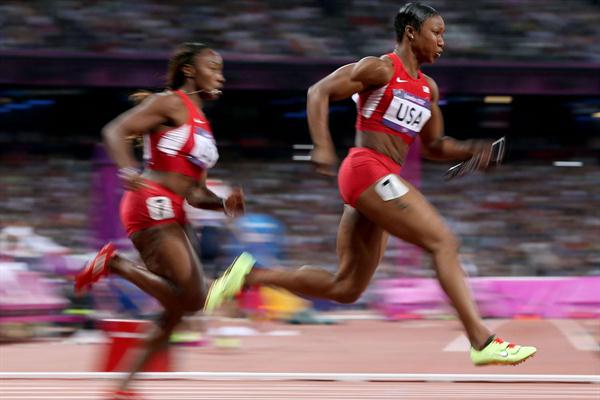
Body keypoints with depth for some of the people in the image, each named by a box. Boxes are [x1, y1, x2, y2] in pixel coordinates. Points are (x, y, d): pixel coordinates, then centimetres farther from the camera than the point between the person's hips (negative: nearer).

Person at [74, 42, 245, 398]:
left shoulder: (202, 125, 25)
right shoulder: (170, 104, -1)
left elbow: (195, 194, 24)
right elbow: (115, 131, -12)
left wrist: (224, 203, 5)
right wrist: (130, 172, -28)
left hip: (172, 215, 9)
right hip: (152, 205, -9)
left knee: (177, 308, 7)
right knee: (192, 298, -19)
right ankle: (116, 264, -9)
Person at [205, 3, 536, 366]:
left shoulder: (428, 88, 19)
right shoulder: (380, 69, -3)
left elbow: (434, 146, 25)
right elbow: (319, 92, -6)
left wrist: (471, 150, 6)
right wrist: (322, 146, -19)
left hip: (384, 180, 9)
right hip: (368, 170, -9)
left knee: (346, 288, 7)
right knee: (444, 242, -15)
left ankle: (250, 275, 11)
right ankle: (483, 342, -20)